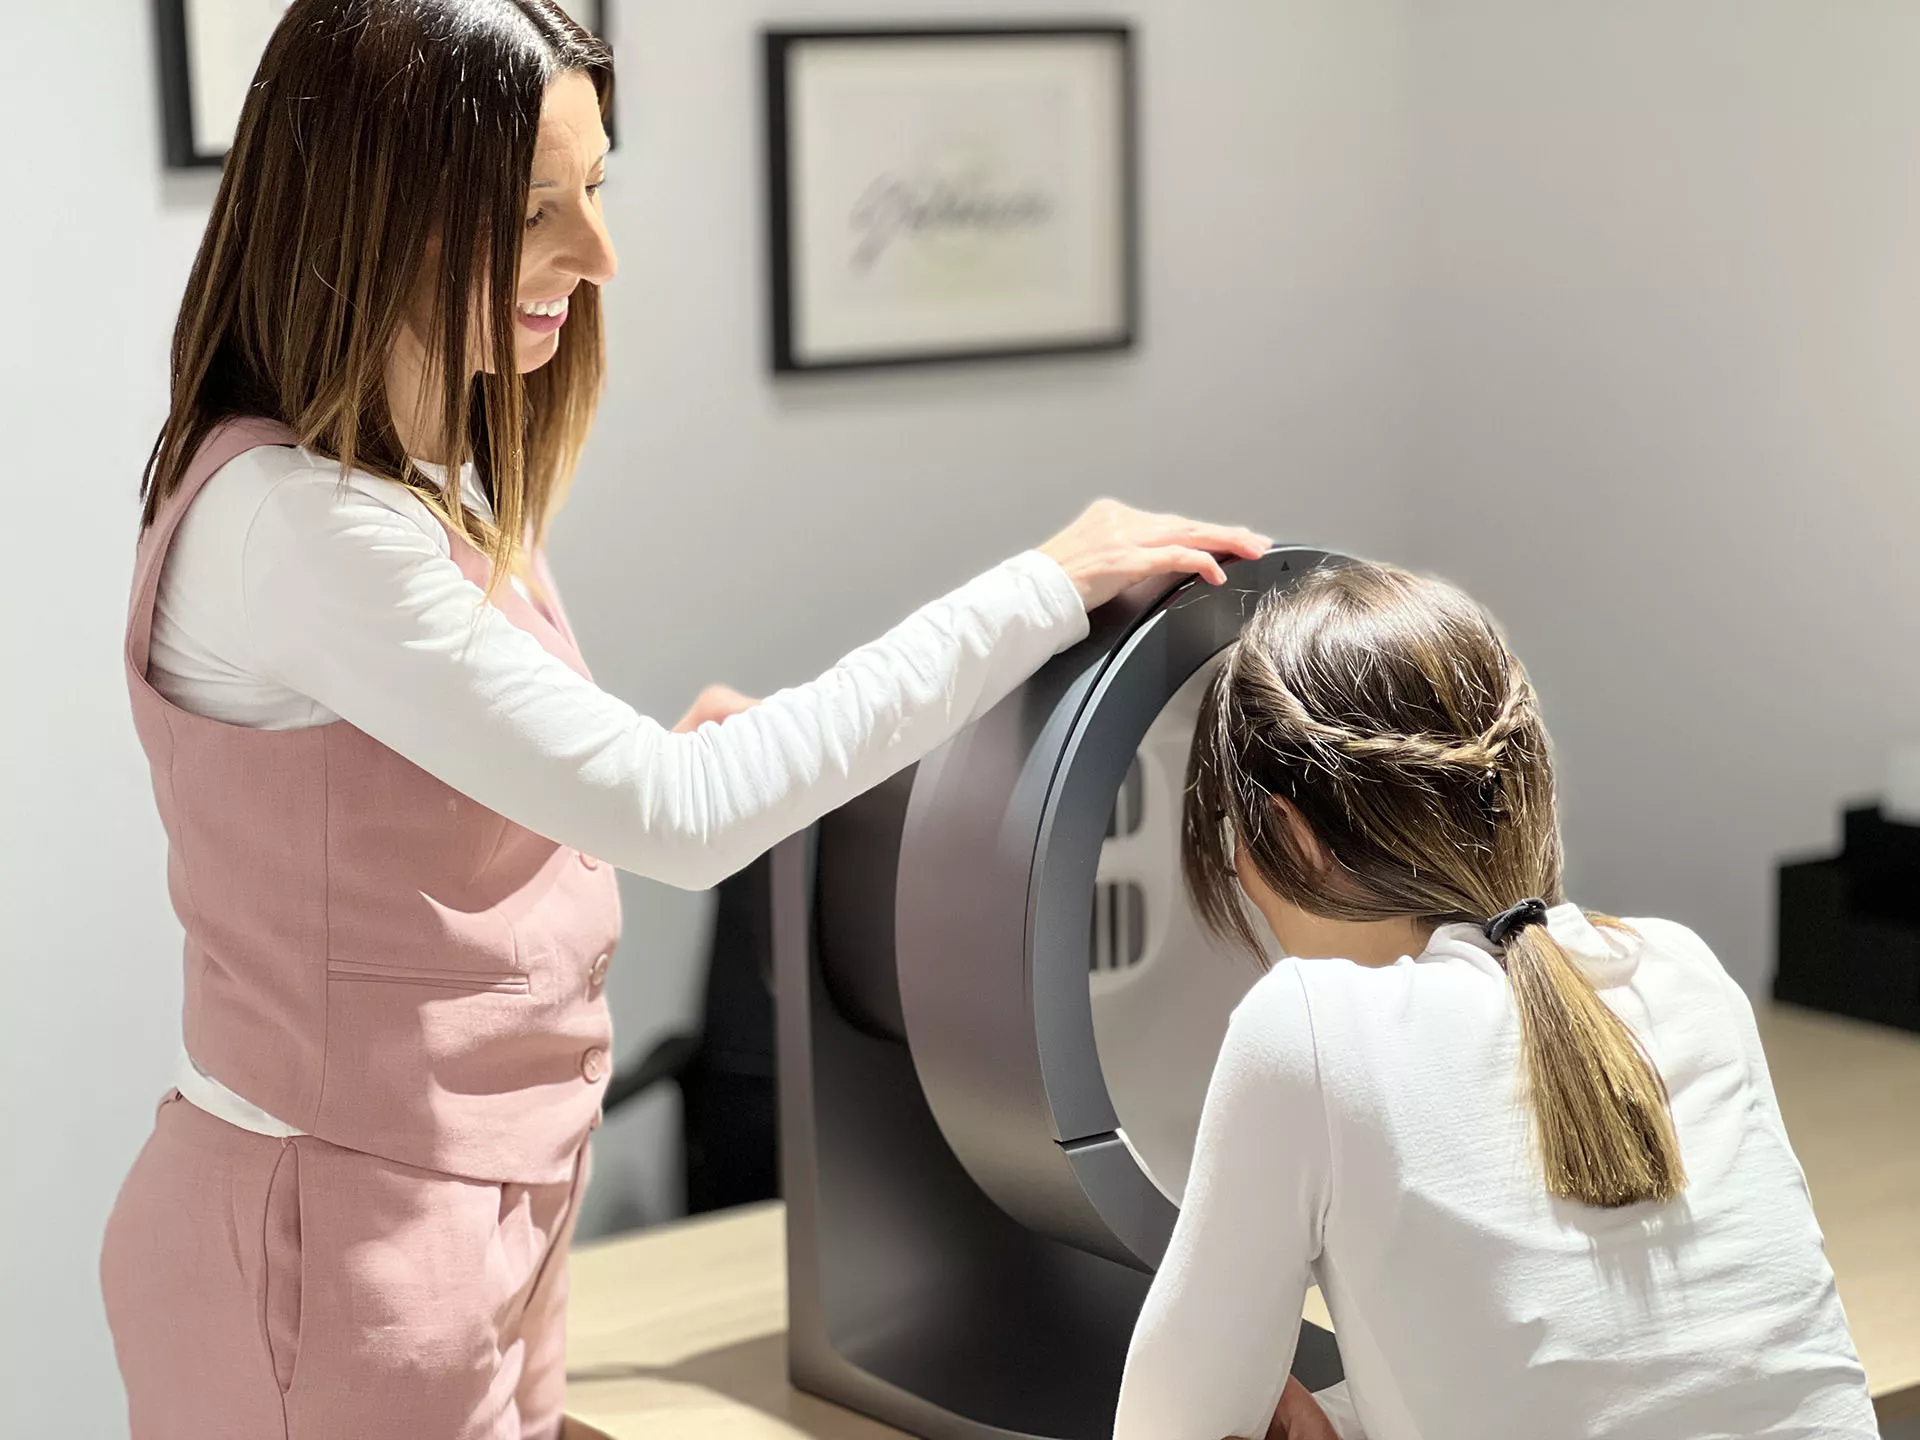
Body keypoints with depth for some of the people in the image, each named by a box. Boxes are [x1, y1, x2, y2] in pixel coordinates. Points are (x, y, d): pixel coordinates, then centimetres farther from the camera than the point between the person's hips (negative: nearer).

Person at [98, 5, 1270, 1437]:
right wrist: (1039, 591, -20)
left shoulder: (443, 484, 8)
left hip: (482, 1228, 9)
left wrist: (663, 760, 0)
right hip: (338, 1256, -9)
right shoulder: (288, 523, -22)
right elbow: (680, 820, -25)